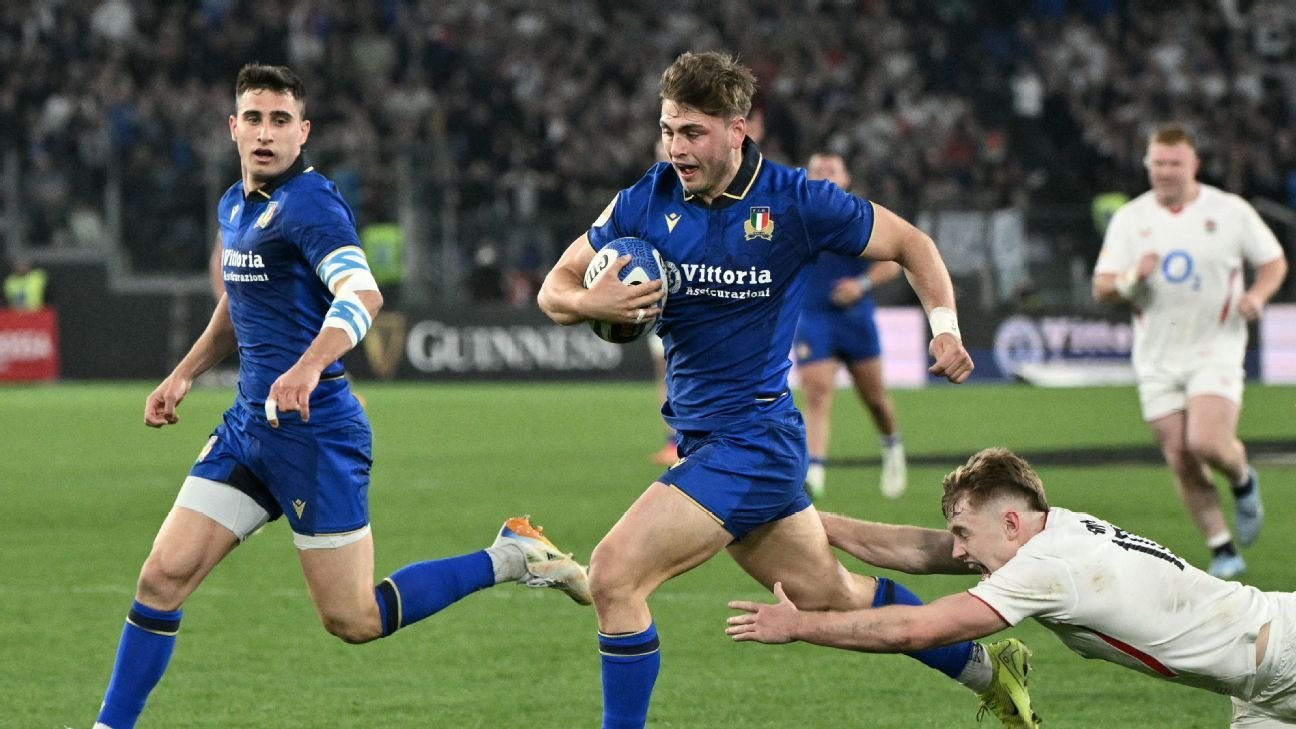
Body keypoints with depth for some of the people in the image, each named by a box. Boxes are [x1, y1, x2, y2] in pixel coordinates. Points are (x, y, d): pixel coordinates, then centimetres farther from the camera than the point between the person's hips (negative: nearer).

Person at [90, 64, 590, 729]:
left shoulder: (308, 204, -14)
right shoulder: (235, 206, 13)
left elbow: (363, 295, -32)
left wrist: (307, 368, -47)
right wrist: (184, 374, 27)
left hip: (315, 433, -8)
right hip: (249, 425, 8)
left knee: (354, 621, -3)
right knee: (162, 578, -2)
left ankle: (511, 557, 11)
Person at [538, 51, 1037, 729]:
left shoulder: (793, 201, -11)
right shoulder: (644, 203, -1)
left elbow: (910, 243, 2)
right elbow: (554, 288, 4)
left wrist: (945, 324, -13)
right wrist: (591, 303, -19)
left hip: (753, 438, -6)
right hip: (702, 438, 6)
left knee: (613, 573, -18)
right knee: (827, 592, 18)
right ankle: (983, 666, 36)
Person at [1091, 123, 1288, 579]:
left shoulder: (1230, 211, -1)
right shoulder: (1129, 219, 4)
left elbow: (1274, 261, 9)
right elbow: (1101, 288, 3)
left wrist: (1257, 295, -12)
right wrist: (1131, 279, -20)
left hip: (1215, 350, -3)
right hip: (1157, 358, 3)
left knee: (1206, 442, -22)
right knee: (1181, 461, 0)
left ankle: (1243, 479, 13)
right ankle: (1222, 549, 12)